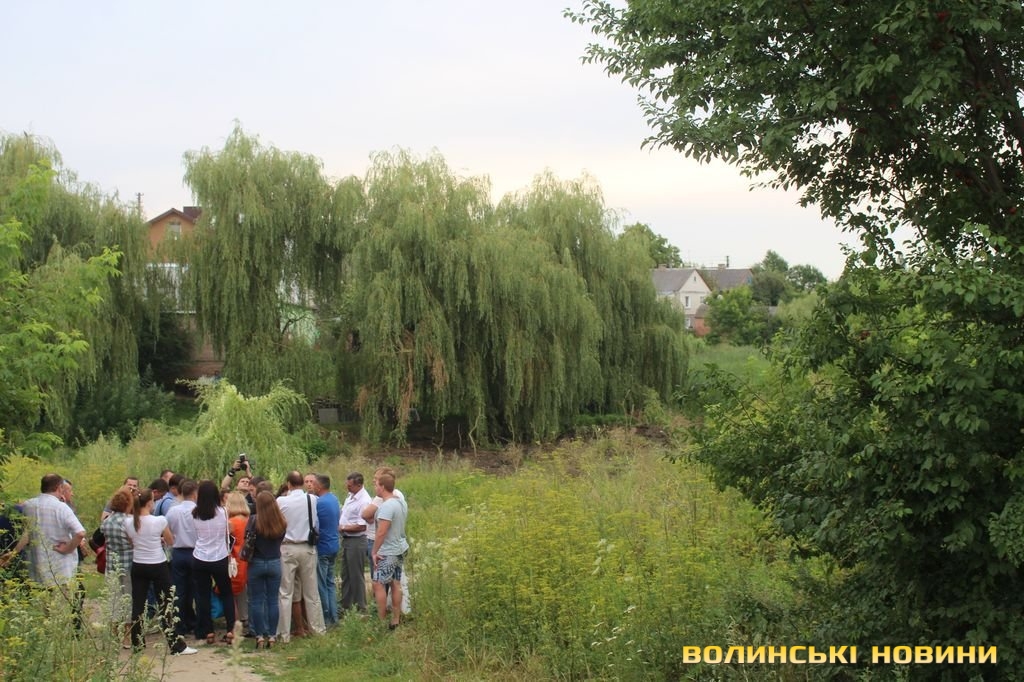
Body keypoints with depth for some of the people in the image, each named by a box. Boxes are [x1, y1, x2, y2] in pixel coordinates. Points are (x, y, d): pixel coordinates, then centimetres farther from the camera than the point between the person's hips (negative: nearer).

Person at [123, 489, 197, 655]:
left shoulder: (128, 522, -4)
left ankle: (137, 643, 18)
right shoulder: (159, 521, -15)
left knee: (138, 604, 11)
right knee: (166, 605, 1)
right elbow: (170, 542, -1)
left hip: (138, 566, 4)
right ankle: (176, 646, 3)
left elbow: (131, 543, 11)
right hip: (158, 566, -4)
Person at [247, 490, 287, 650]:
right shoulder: (281, 522, -5)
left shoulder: (253, 520, -15)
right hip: (275, 563, 3)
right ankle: (272, 636, 9)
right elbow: (281, 540, 5)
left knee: (256, 601, 6)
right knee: (273, 600, 8)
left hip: (256, 563, -2)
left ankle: (260, 636, 6)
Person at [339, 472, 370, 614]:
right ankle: (346, 605, 27)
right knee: (345, 574, 17)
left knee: (356, 575, 1)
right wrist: (340, 526, 3)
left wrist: (343, 528, -16)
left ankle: (360, 607, 12)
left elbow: (362, 526, -23)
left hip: (356, 541, -9)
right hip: (347, 539, 9)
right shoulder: (351, 496, 8)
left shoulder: (364, 501, -21)